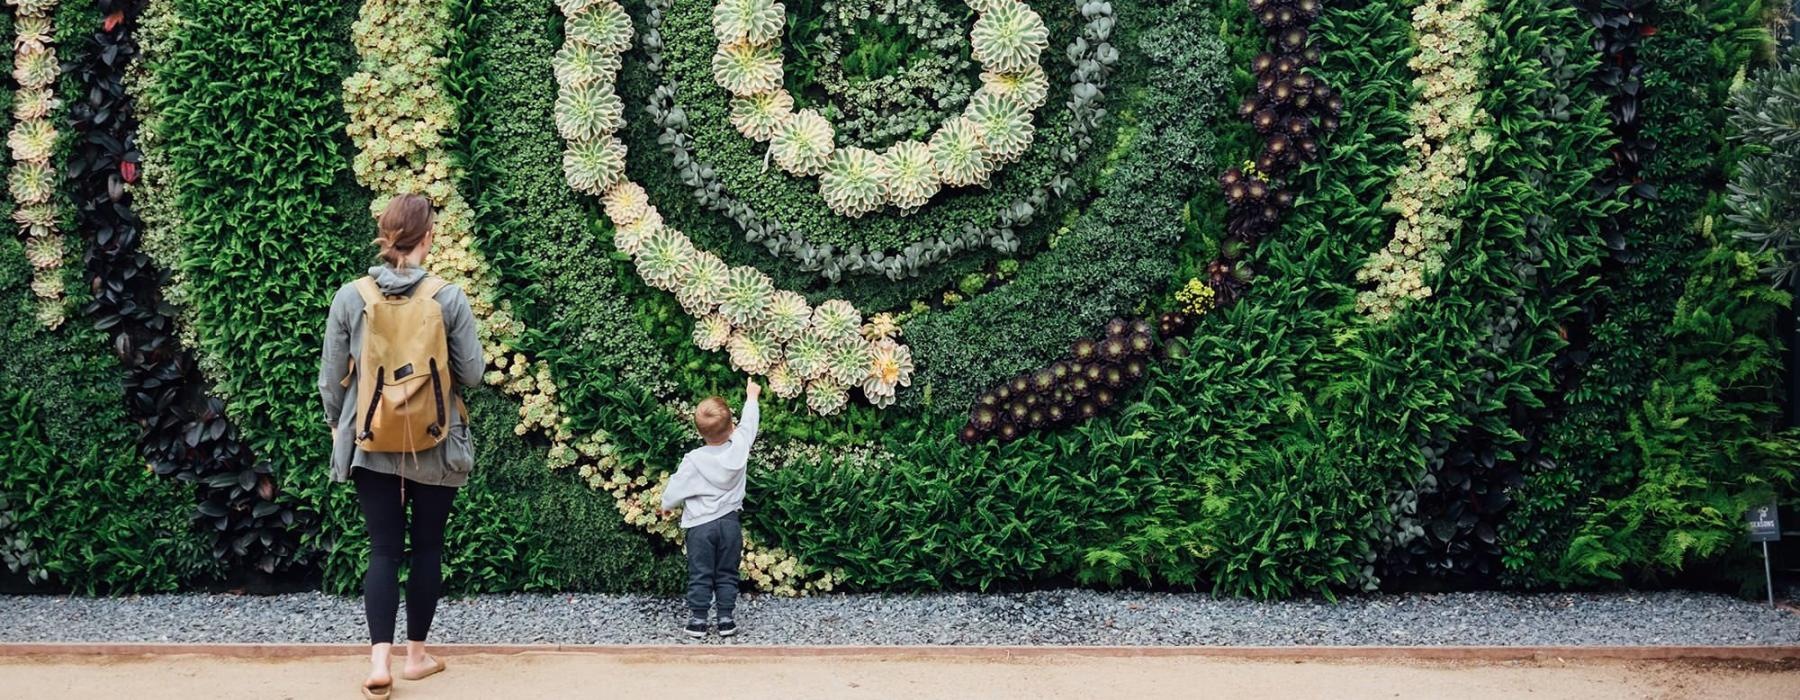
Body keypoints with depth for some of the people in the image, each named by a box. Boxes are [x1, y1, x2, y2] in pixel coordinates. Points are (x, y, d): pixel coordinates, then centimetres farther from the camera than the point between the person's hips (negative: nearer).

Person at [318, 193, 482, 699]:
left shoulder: (350, 297, -6)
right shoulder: (449, 298, -10)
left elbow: (331, 378, 0)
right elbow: (472, 373, -4)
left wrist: (336, 425, 16)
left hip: (370, 444, 1)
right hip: (435, 447, -1)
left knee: (383, 549, 5)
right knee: (427, 547, 13)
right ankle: (416, 654, 21)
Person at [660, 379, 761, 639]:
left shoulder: (694, 460, -18)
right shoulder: (739, 447, -12)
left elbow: (676, 489, -7)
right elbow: (748, 423, 8)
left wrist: (667, 505, 15)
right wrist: (751, 396, 25)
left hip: (700, 525, -3)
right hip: (730, 522, 3)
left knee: (700, 575, 7)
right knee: (727, 575, 12)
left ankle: (698, 619, 10)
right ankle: (726, 619, 14)